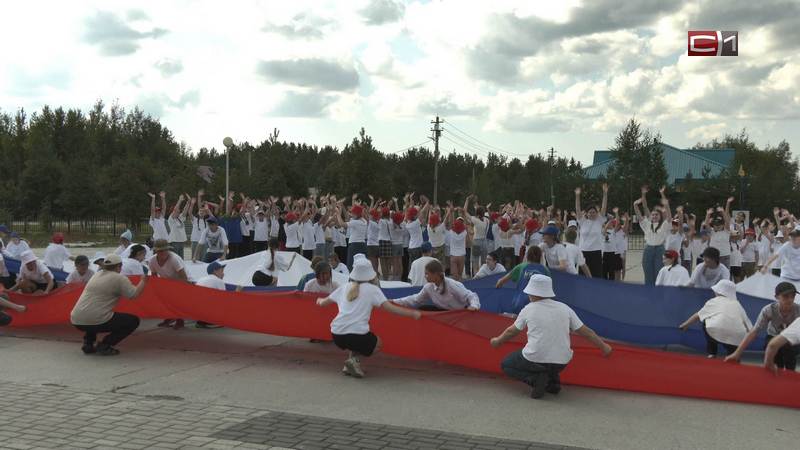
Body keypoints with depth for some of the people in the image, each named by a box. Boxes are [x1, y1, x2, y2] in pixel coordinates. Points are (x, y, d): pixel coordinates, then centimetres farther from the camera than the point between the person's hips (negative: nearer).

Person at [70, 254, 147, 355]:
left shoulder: (96, 275, 19)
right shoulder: (119, 278, -3)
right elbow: (134, 295, -8)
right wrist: (143, 281, 10)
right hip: (96, 321, -8)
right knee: (133, 321, 6)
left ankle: (88, 344, 22)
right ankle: (104, 346, -1)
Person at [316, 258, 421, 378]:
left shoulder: (345, 287, 15)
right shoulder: (372, 289, 3)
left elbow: (323, 303, 25)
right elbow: (390, 308, -8)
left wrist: (320, 300, 48)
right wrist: (412, 314, -2)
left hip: (336, 336, 5)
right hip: (357, 335, -5)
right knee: (377, 343, 25)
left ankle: (349, 366, 11)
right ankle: (355, 359, -1)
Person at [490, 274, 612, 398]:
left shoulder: (529, 309, -2)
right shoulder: (565, 308, 4)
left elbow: (511, 331, 12)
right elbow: (586, 332, 9)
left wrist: (498, 341, 31)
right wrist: (603, 347, 23)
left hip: (535, 360, -4)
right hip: (561, 363, 5)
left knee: (506, 365, 21)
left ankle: (535, 379, -5)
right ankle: (553, 382, 14)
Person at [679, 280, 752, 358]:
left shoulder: (714, 301, 21)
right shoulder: (737, 304, 26)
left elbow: (698, 315, 30)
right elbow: (748, 326, 19)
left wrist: (685, 324, 44)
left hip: (717, 333, -3)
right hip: (737, 338, 3)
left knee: (706, 322, 30)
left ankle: (711, 353, 23)